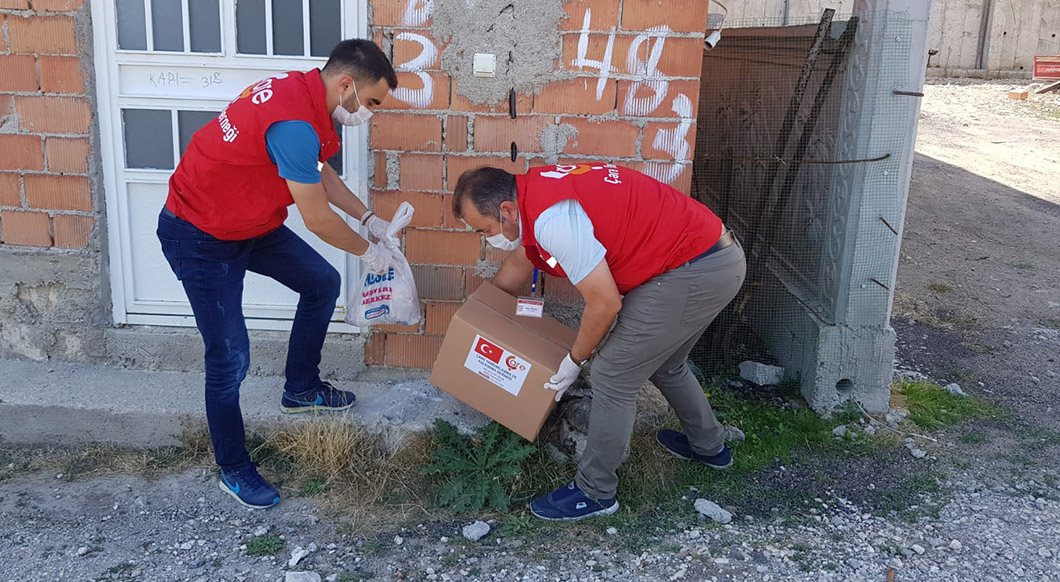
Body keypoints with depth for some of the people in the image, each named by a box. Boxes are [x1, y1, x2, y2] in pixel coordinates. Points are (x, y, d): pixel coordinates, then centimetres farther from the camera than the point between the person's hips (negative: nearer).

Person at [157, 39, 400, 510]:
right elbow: (318, 220, -24)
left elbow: (320, 173, 14)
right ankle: (233, 470, 15)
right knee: (230, 358, -5)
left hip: (252, 221, 10)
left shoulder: (304, 92, -3)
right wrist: (367, 251, -7)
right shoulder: (294, 124, -33)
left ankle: (301, 389, 33)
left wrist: (368, 219, 11)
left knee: (322, 283, 14)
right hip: (201, 238, -10)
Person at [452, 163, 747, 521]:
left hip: (693, 272, -10)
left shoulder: (552, 218, -24)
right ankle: (709, 446, 49)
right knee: (664, 364, 28)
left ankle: (594, 493, 14)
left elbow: (605, 302, -20)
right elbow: (518, 264, 27)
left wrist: (576, 359, -3)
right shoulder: (534, 192, 8)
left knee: (613, 377, -2)